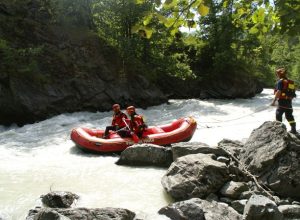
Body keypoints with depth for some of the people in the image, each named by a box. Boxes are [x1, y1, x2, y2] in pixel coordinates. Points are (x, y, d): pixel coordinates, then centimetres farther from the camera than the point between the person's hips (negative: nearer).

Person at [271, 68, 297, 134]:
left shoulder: (280, 81, -9)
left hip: (282, 102, -7)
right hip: (289, 102, 8)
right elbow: (293, 94, 17)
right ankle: (293, 129, 17)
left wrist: (274, 101, -22)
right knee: (289, 116, 15)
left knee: (278, 115, 0)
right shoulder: (291, 82, 14)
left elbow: (278, 92, -20)